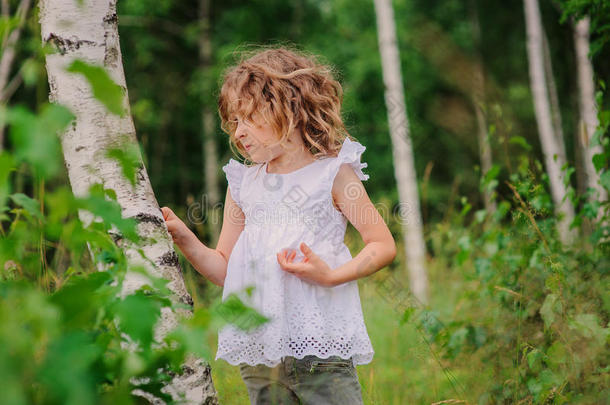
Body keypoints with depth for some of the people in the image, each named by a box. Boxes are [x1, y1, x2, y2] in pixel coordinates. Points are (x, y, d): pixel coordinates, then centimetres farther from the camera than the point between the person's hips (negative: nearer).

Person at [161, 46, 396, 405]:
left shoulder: (332, 173, 1)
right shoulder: (243, 184, 14)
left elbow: (384, 246, -1)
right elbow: (224, 270, 16)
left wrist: (332, 276, -15)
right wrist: (184, 239, 0)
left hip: (322, 348, -4)